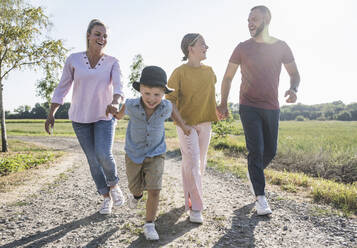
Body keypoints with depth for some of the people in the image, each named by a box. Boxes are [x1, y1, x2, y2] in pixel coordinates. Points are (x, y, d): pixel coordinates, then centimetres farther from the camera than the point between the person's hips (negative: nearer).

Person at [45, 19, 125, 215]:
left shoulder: (112, 62, -3)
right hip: (80, 118, 1)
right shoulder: (74, 59, -1)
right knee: (93, 159, 3)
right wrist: (51, 114, 0)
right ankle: (106, 197, 20)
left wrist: (114, 103, -39)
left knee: (103, 155, -18)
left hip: (104, 117, -1)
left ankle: (113, 184, 13)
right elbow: (62, 89, 4)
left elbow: (118, 87, -17)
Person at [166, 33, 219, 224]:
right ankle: (195, 208, -1)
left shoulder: (209, 71, 10)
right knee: (192, 163, -9)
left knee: (200, 164, 11)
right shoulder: (180, 72, -7)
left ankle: (191, 200, 27)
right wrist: (180, 121, -16)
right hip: (186, 123, -6)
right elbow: (170, 99, -7)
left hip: (204, 123, 6)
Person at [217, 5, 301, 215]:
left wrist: (293, 89, -12)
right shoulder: (243, 48, 0)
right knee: (256, 150, -8)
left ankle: (253, 173, 40)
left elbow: (294, 73, 10)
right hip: (249, 107, -2)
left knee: (270, 151, 10)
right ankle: (261, 197, 0)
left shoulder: (281, 47, 4)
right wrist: (223, 103, 0)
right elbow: (228, 77, 5)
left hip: (272, 107, 3)